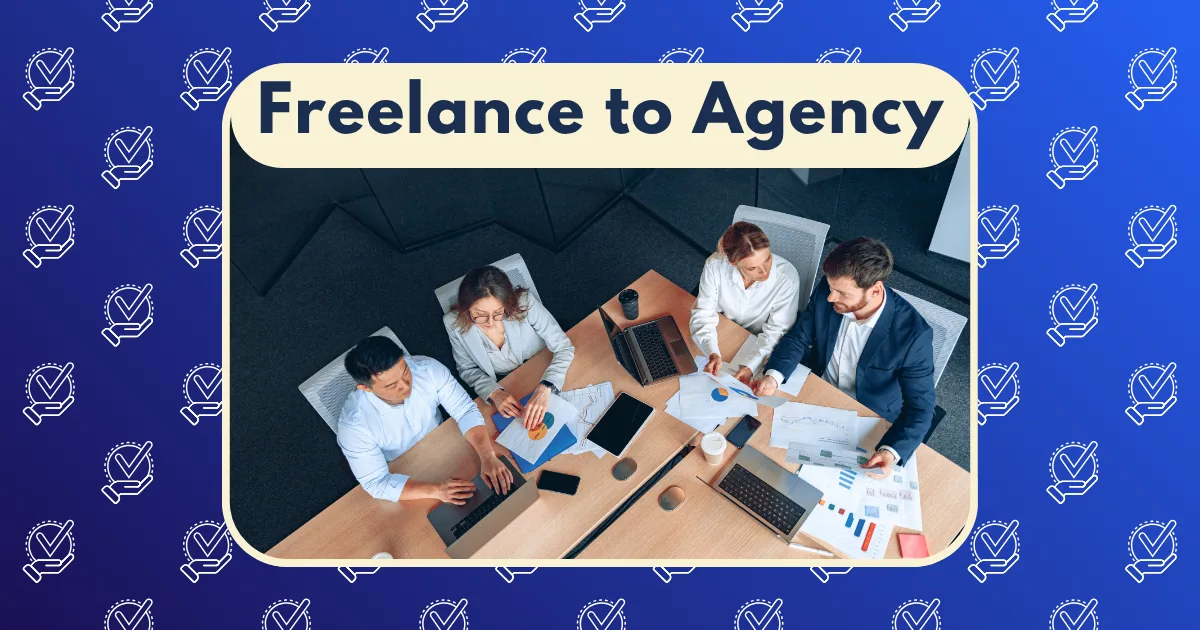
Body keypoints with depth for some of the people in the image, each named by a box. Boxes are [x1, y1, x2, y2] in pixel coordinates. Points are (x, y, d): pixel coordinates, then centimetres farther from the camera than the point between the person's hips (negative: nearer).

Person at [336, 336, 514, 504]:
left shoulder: (428, 369, -27)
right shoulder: (354, 424, -34)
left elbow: (466, 410, -21)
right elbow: (376, 483, -30)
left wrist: (488, 457, -37)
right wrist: (435, 489, -41)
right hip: (403, 478, -2)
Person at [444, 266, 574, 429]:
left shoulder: (524, 302, -30)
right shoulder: (455, 323, -23)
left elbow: (564, 348, -25)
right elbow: (468, 369, -8)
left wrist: (545, 388, -42)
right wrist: (493, 392, -27)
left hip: (542, 374, 0)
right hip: (503, 389, 1)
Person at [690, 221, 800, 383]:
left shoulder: (787, 277, -27)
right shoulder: (715, 265, -24)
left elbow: (776, 331, -18)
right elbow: (703, 315, -16)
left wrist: (751, 366, -33)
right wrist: (713, 354, -34)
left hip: (760, 347, -2)